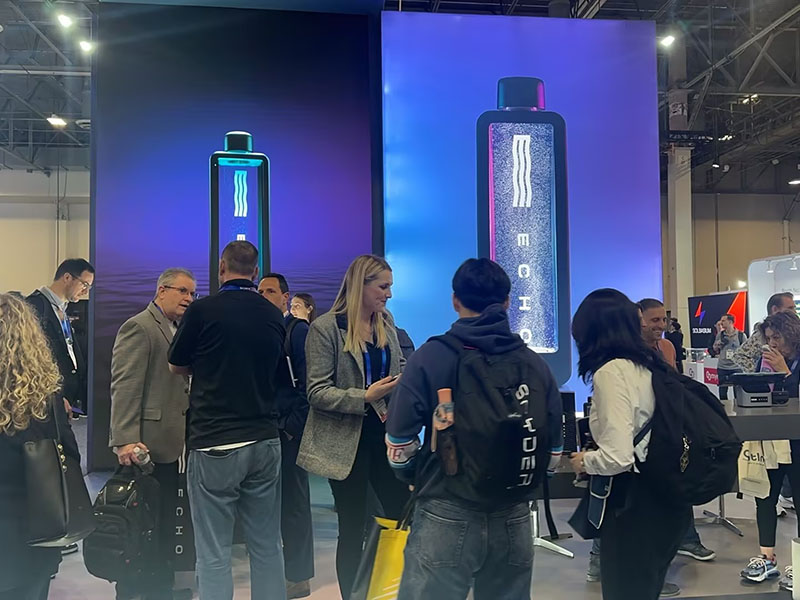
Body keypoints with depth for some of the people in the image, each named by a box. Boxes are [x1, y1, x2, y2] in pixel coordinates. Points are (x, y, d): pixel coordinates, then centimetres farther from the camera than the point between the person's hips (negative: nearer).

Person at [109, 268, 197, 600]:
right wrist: (125, 440, -25)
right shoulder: (138, 327, -10)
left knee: (165, 526, 15)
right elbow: (125, 386, -18)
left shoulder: (179, 330, 17)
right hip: (147, 447, -9)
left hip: (170, 446, 9)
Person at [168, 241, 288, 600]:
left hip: (213, 443, -4)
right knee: (267, 547, 13)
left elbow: (176, 366, 7)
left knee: (214, 553, 3)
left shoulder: (203, 310, -8)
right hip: (264, 440, 4)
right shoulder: (274, 316, 5)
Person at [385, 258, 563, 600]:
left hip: (446, 517, -3)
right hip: (513, 521, 4)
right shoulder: (536, 365, 3)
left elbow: (398, 445, -6)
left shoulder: (430, 357, -7)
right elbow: (553, 452, 7)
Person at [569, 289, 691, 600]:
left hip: (634, 503, -8)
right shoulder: (648, 363, 6)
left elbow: (617, 457, -27)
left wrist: (584, 461, -7)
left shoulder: (611, 371, -19)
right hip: (664, 496, 8)